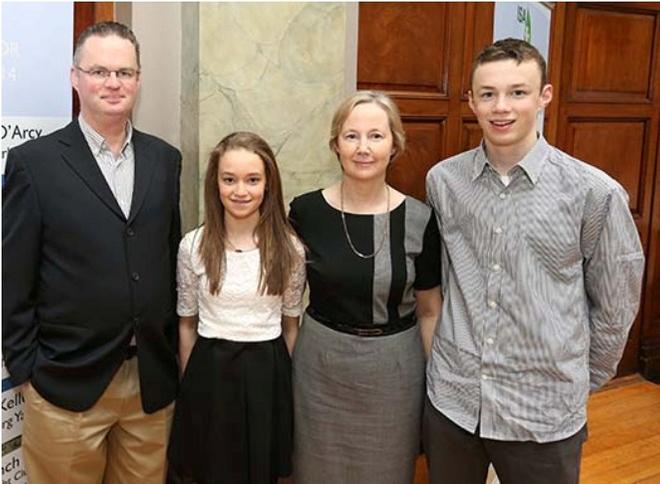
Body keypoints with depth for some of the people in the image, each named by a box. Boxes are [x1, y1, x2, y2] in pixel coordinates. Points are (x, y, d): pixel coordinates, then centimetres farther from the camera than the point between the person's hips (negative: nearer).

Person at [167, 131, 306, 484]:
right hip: (210, 372, 0)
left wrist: (284, 379, 8)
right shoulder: (193, 245, -5)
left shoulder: (289, 248, -4)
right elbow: (186, 324, 4)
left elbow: (291, 325, 5)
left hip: (266, 373, 0)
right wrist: (190, 382, 8)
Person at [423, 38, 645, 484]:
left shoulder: (595, 192, -12)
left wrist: (580, 380, 6)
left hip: (544, 410, -2)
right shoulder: (443, 181, -3)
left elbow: (615, 305, -1)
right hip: (451, 398, 3)